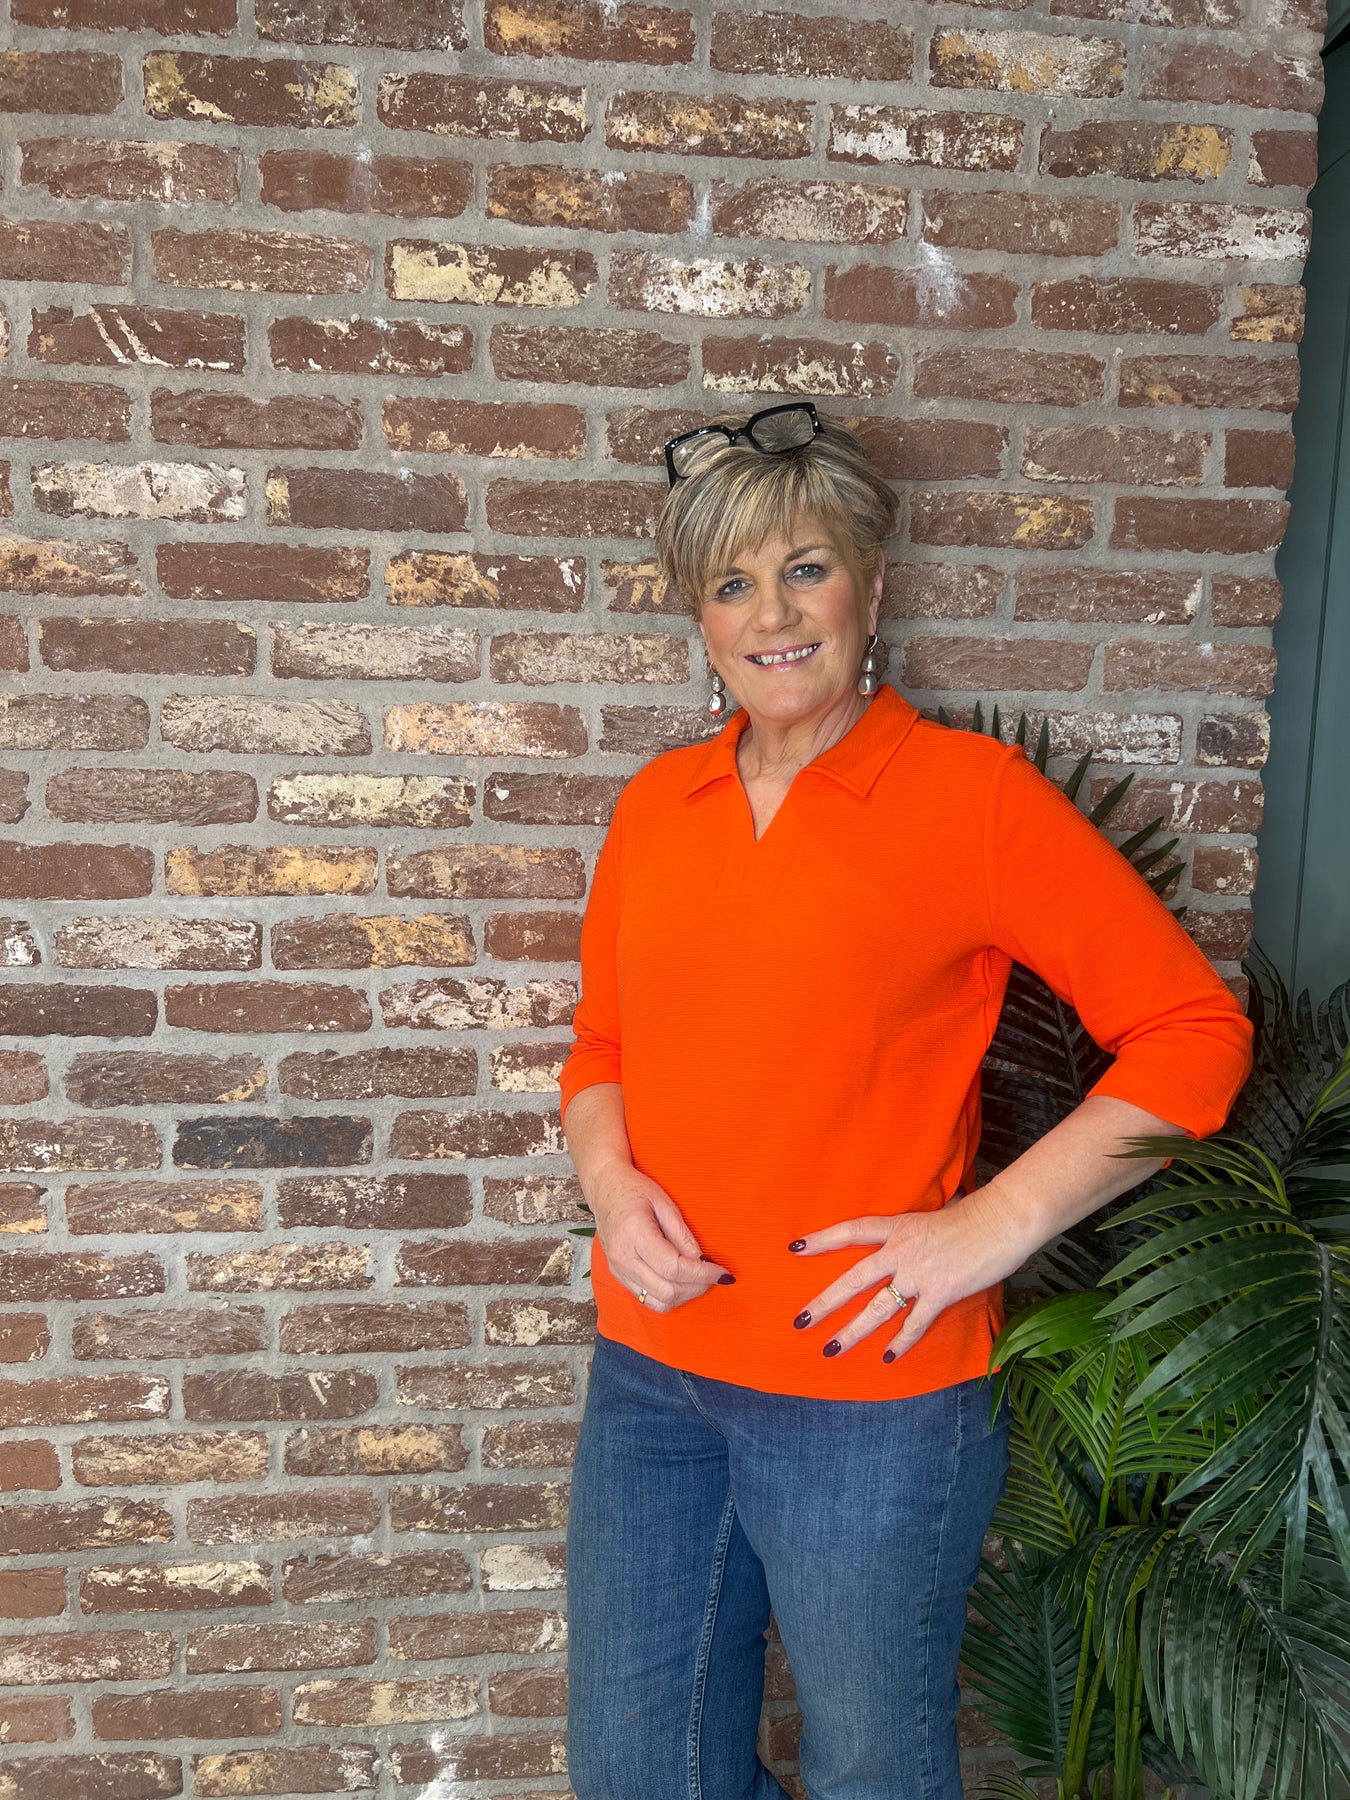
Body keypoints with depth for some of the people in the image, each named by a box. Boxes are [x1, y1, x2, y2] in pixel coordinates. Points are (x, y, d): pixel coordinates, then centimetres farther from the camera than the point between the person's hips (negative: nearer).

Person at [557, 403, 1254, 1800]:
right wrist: (609, 1180, -6)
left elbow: (1193, 1028, -10)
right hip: (649, 1369, 5)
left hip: (875, 1390, -4)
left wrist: (995, 1224, -17)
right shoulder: (654, 805, 5)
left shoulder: (968, 792, -10)